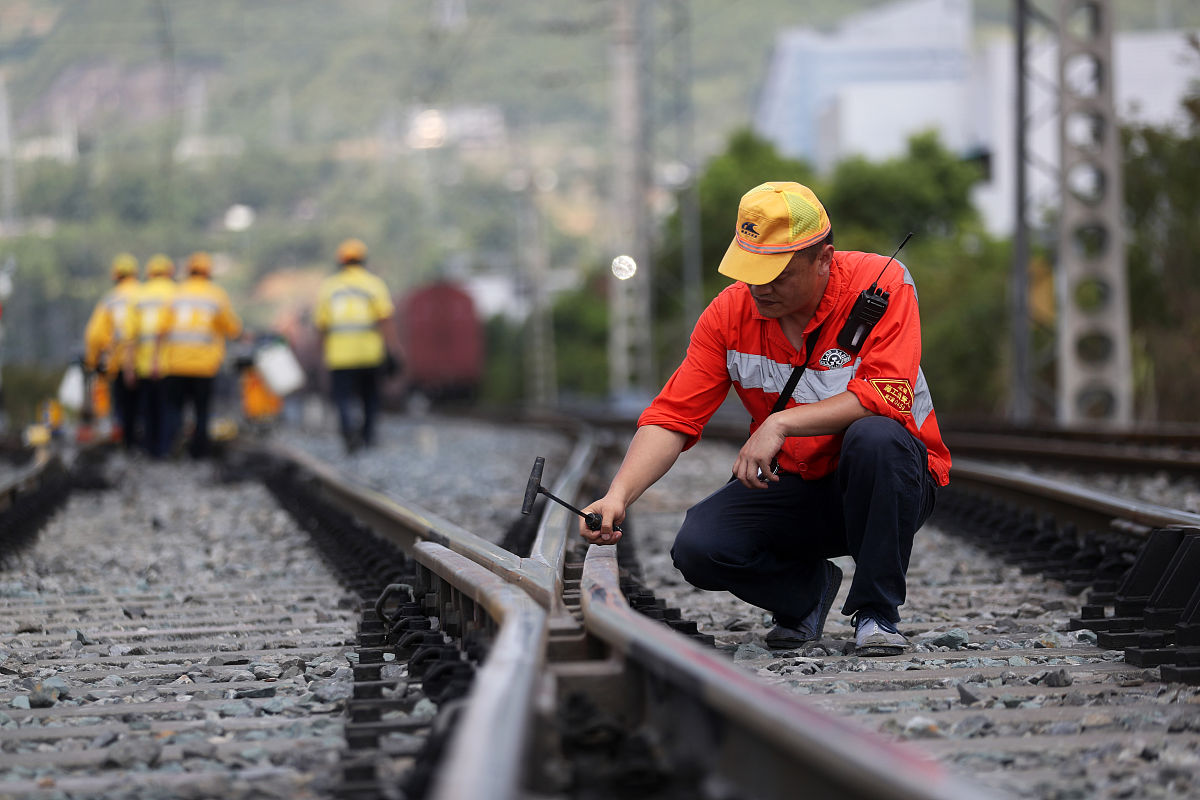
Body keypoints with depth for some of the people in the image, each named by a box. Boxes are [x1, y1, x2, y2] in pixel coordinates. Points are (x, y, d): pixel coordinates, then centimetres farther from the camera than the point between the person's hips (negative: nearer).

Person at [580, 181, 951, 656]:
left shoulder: (882, 284, -17)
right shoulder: (729, 313, -8)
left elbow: (887, 396, -29)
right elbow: (672, 417, -12)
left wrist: (781, 423, -33)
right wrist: (619, 496, -27)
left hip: (889, 479, -3)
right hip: (790, 485, 3)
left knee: (875, 437, -37)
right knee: (697, 549, -23)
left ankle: (876, 612, -17)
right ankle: (808, 589, 11)